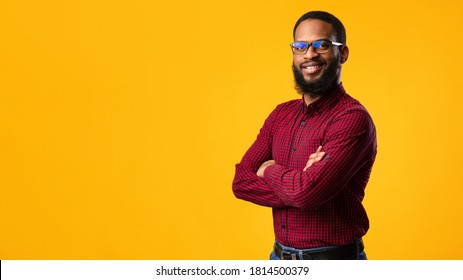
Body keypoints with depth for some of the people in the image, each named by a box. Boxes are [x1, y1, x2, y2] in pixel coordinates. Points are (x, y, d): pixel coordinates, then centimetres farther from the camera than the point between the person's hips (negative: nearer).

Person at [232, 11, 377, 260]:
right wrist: (299, 181, -19)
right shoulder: (281, 114, 4)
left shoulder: (352, 118, -18)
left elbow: (308, 192, -28)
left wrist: (270, 170, -9)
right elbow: (241, 182, -4)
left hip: (332, 258, -6)